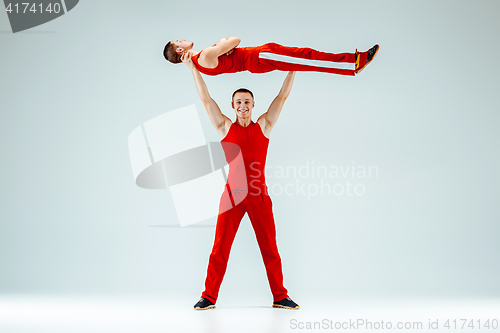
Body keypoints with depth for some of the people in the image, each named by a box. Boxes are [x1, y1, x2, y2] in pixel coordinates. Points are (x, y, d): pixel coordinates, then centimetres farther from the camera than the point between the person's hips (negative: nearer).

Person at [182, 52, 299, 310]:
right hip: (232, 194, 0)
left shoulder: (264, 126, 10)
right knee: (220, 247, 2)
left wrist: (293, 68, 11)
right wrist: (193, 68, 8)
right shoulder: (225, 127, 9)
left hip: (259, 195, 1)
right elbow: (205, 99, 9)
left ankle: (280, 297, 15)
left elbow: (282, 96, 11)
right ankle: (209, 297, 11)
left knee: (269, 248, 6)